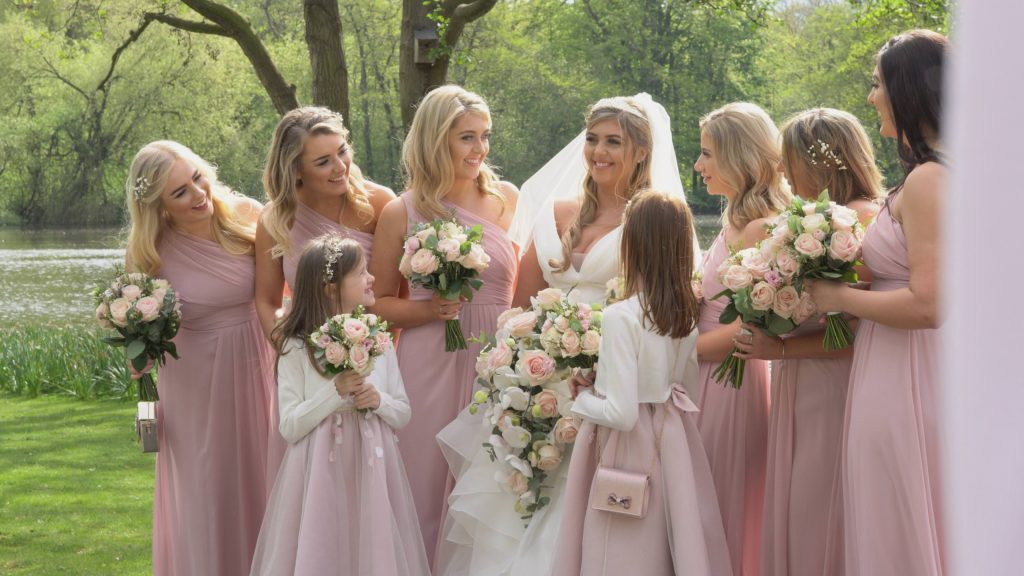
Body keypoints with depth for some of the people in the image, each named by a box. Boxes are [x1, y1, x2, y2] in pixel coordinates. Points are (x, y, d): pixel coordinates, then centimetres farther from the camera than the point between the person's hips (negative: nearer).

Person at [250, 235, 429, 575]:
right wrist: (335, 392, -20)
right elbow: (289, 428, -10)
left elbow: (403, 415, 10)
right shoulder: (296, 350, -6)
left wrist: (378, 401, -11)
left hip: (372, 472, 3)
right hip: (320, 475, -3)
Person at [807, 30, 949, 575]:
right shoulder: (939, 174, 12)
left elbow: (927, 305, -23)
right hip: (905, 380, 10)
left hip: (903, 385, -10)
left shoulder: (927, 180, -17)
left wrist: (839, 297, -12)